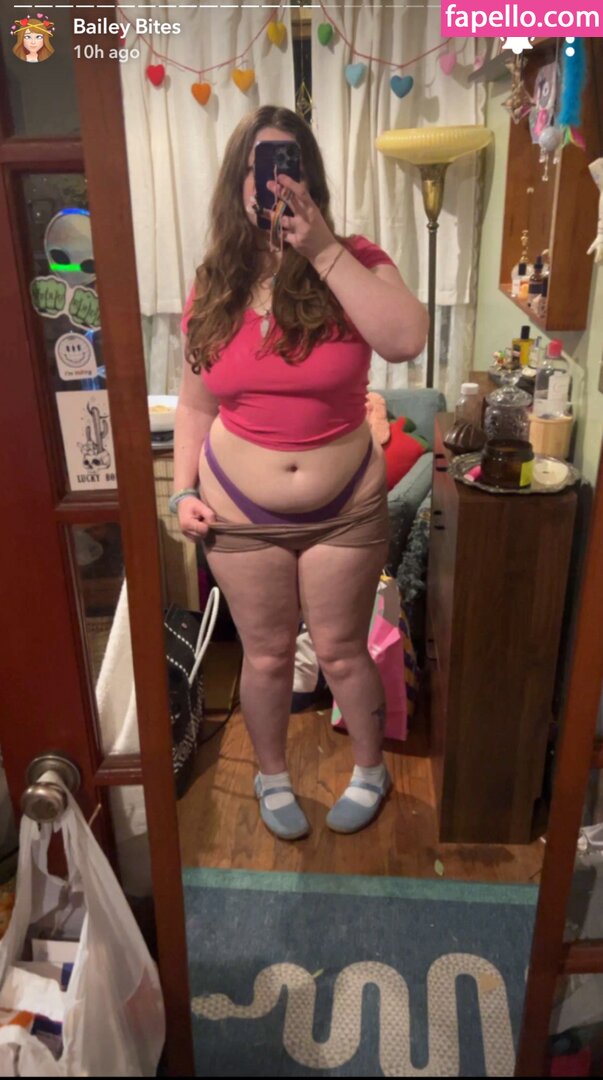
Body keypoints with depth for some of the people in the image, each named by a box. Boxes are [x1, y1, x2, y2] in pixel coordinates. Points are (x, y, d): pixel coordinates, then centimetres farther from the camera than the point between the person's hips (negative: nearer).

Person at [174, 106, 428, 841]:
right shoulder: (214, 286, -1)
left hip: (345, 511, -1)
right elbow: (195, 405, 6)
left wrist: (322, 250, -28)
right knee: (265, 657, 15)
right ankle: (272, 776, 42)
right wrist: (183, 491, -2)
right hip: (239, 516, 2)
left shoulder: (352, 263, -8)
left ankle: (370, 770, 42)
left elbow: (406, 341, -29)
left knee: (341, 652, 14)